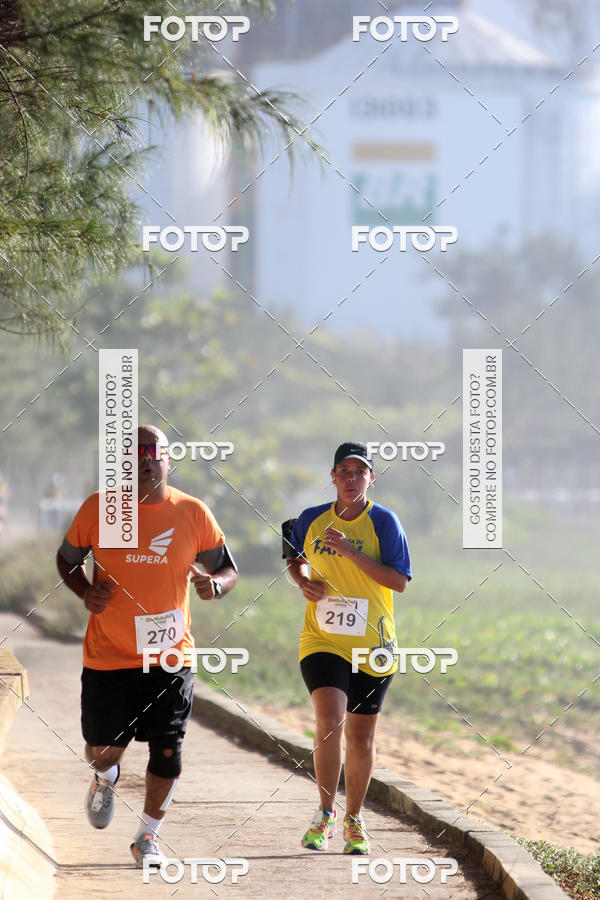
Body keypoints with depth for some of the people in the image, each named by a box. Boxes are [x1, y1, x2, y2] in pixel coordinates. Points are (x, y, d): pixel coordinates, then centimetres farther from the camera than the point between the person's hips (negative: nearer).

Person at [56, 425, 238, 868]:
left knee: (167, 750, -2)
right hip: (108, 655, 0)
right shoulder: (97, 509, -2)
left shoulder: (193, 513, -2)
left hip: (171, 654, 0)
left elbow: (229, 569, 7)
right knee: (103, 750, 1)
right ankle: (106, 779, 40)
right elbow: (67, 557, 13)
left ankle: (148, 838, 19)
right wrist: (86, 591, -6)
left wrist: (215, 584, -16)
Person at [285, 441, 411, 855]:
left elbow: (400, 581, -12)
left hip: (372, 645, 0)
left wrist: (350, 551, -20)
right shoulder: (311, 520, 3)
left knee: (361, 736, 8)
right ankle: (326, 813, -7)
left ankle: (354, 820, 25)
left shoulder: (384, 522, -5)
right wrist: (304, 581, 0)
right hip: (322, 641, 0)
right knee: (330, 720, -20)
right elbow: (295, 558, 23)